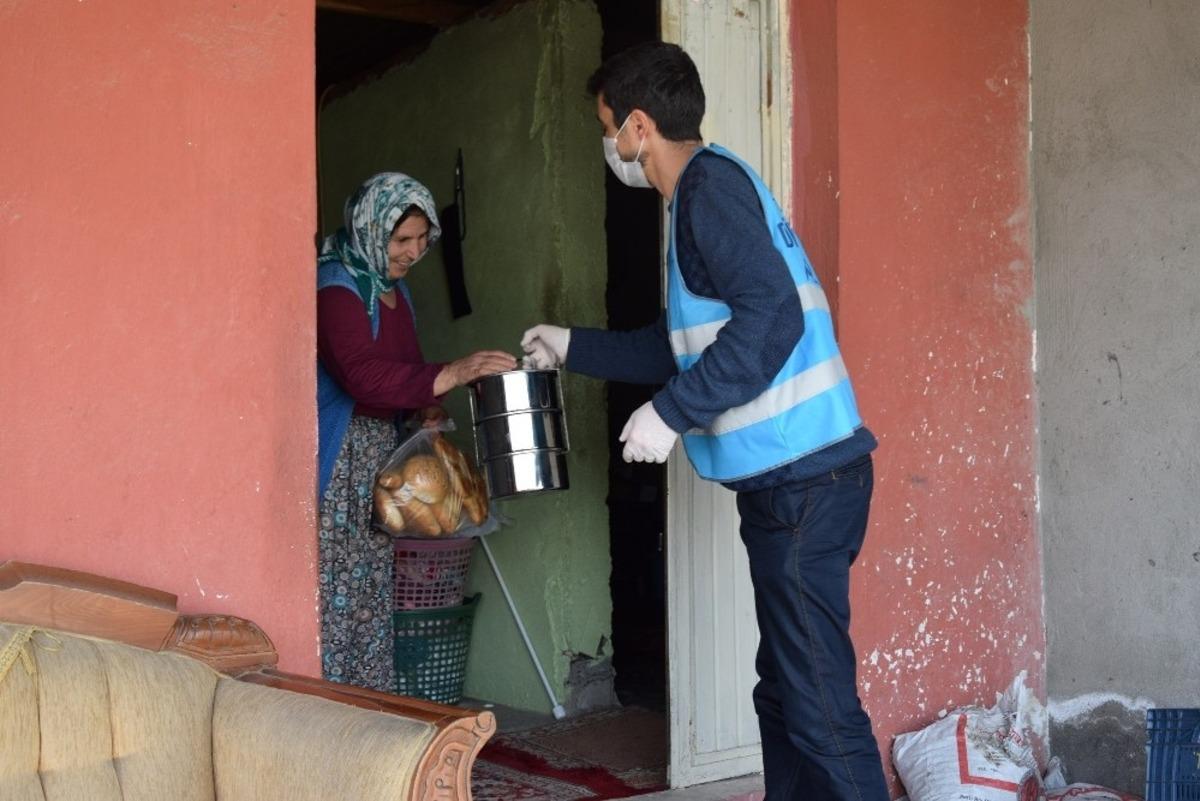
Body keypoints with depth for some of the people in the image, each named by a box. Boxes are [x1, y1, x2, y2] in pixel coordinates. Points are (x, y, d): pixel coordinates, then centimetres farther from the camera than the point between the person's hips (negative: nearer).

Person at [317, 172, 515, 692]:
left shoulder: (393, 289, 12)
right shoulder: (335, 287, -16)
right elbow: (362, 374, -30)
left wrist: (427, 407, 4)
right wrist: (451, 374, -39)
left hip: (380, 450, 9)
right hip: (337, 454, -9)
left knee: (373, 586, 12)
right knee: (335, 590, -8)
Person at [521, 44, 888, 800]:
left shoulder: (712, 182, -10)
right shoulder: (703, 192, 21)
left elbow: (772, 317, -23)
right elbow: (684, 343, 30)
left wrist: (671, 413, -19)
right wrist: (573, 347, 36)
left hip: (803, 479, -10)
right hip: (786, 479, 10)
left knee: (820, 703, -8)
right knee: (784, 692, 15)